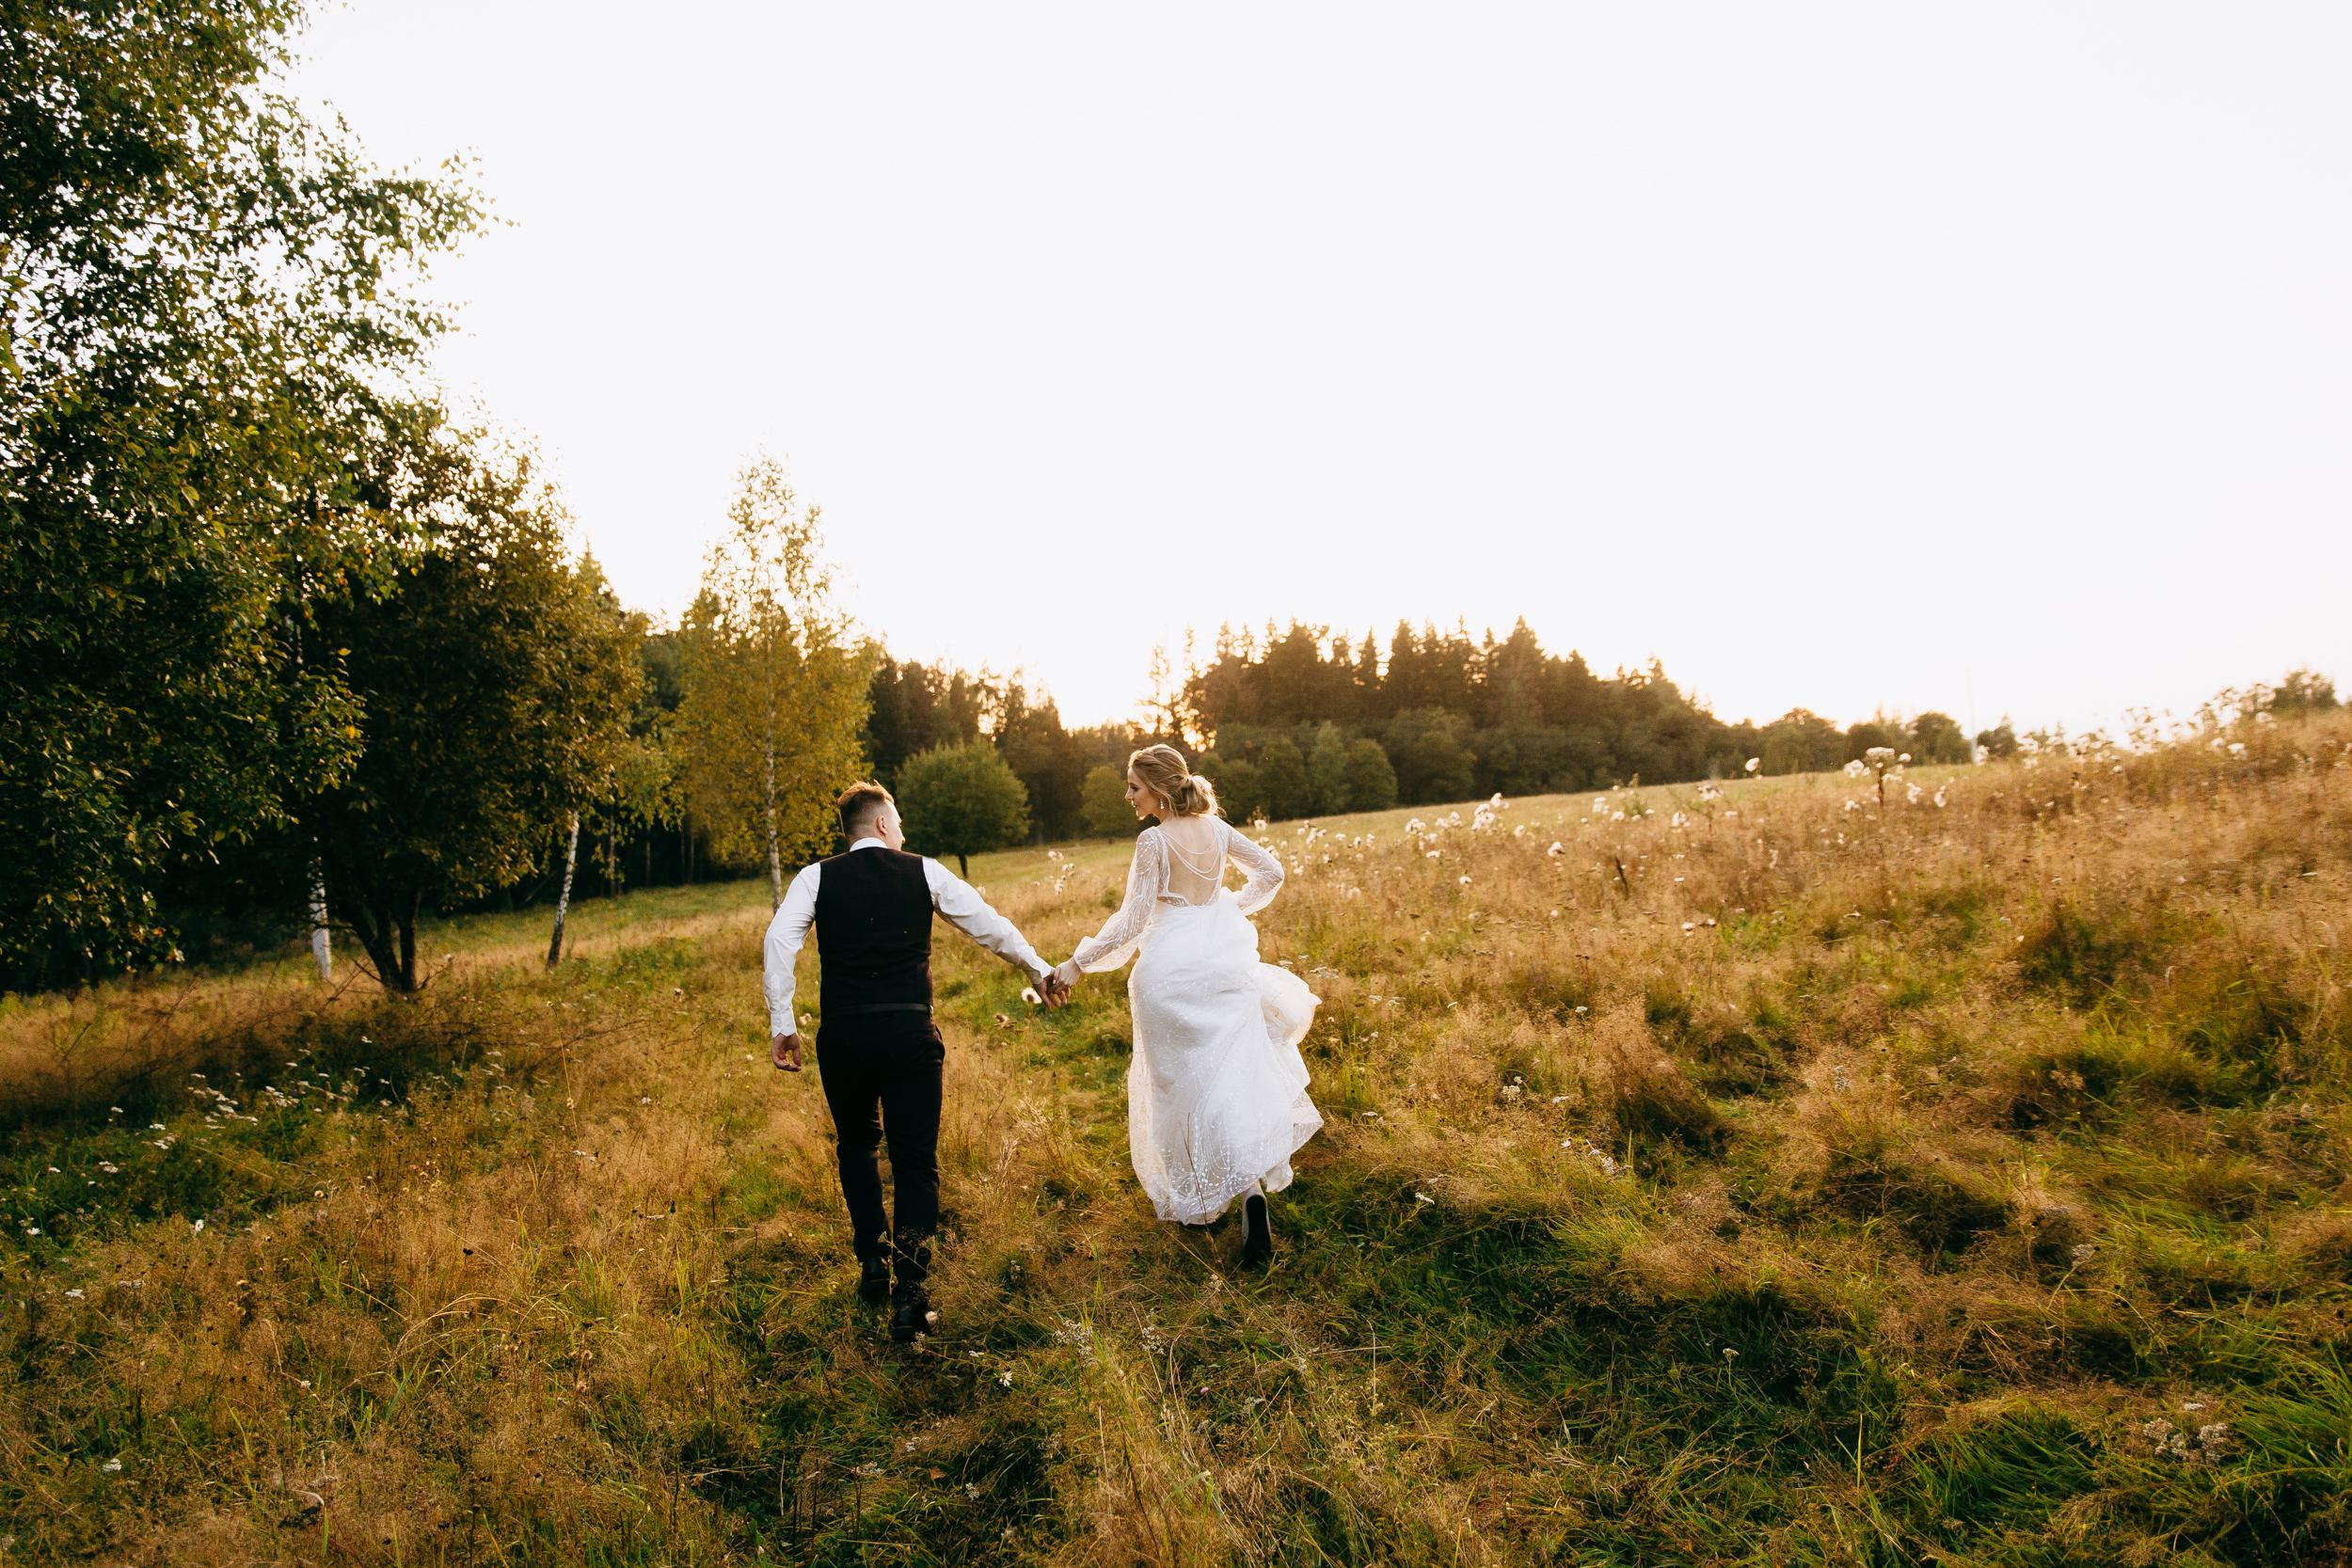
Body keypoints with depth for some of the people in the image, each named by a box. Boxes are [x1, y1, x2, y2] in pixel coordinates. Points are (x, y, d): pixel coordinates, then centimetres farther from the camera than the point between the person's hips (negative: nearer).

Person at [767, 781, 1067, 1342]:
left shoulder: (817, 878, 7)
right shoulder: (924, 872, 7)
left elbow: (780, 940, -6)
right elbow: (988, 923, 8)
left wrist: (781, 1024, -3)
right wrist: (1040, 969, 19)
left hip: (842, 1034, 1)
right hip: (910, 1031, -1)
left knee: (856, 1144, 25)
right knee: (915, 1161, 7)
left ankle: (873, 1265, 21)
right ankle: (909, 1298, -1)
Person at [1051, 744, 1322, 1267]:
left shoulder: (1154, 840, -14)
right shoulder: (1216, 828, 2)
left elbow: (1133, 921, -14)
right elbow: (1271, 873, 9)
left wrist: (1077, 964, -7)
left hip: (1173, 966, -5)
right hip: (1225, 959, 5)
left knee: (1185, 1084, 8)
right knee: (1238, 1076, 9)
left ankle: (1194, 1199, 20)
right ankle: (1253, 1195, -2)